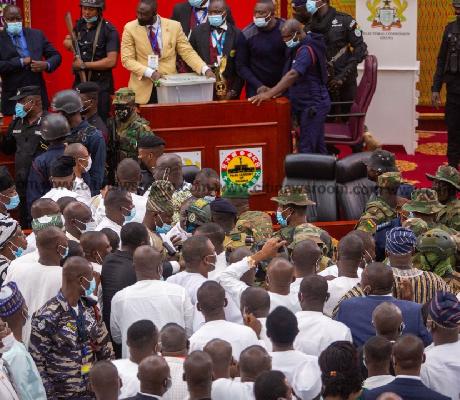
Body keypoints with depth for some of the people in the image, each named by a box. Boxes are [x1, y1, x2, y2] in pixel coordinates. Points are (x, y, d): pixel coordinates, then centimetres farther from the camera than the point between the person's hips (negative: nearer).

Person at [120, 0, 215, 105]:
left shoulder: (174, 26, 0)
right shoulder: (130, 28, -3)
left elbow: (187, 52, 1)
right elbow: (127, 59, -5)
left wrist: (205, 69, -15)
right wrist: (150, 73, -20)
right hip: (142, 89, 0)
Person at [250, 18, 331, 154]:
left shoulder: (306, 50, -20)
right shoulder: (298, 48, 12)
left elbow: (293, 75, -31)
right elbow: (290, 74, 19)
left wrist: (269, 94, -35)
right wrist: (278, 92, 5)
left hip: (313, 105, -10)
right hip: (306, 104, 10)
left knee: (306, 148, -13)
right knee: (317, 147, 14)